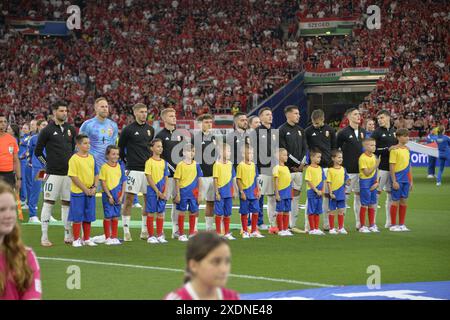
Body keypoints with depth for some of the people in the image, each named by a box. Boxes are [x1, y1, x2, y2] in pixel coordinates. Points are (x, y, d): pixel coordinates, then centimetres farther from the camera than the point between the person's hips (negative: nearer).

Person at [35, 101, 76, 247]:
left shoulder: (71, 129, 10)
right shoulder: (47, 130, -3)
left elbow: (76, 148, 22)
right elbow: (37, 151, 2)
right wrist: (48, 164, 2)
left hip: (69, 173, 5)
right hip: (53, 173, -5)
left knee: (67, 203, 8)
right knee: (48, 202, -4)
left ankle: (68, 235, 15)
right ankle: (44, 237, -1)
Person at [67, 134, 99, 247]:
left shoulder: (91, 158, 8)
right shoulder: (74, 159, -10)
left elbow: (96, 174, 13)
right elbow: (73, 177, -14)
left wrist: (94, 187, -3)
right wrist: (85, 189, -16)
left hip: (90, 192, 6)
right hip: (78, 192, -6)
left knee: (88, 216, 11)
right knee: (77, 216, 0)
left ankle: (87, 239, 21)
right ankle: (76, 240, 8)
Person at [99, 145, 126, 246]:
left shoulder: (120, 167, 4)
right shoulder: (104, 167, -7)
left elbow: (124, 182, 6)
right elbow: (103, 183, -8)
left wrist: (121, 196, -3)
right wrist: (109, 196, -13)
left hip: (118, 195, 4)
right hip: (107, 195, -4)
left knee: (116, 217, 8)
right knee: (108, 216, 1)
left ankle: (114, 237, 16)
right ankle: (107, 238, 9)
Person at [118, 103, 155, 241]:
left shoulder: (150, 129, 11)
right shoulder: (128, 130, -4)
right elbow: (120, 147, 3)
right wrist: (126, 161, 3)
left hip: (148, 169, 5)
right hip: (133, 169, -5)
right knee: (129, 199, -6)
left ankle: (144, 230, 16)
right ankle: (126, 231, -2)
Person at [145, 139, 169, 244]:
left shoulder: (164, 162, 9)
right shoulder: (149, 162, -6)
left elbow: (166, 179, 9)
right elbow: (149, 179, -10)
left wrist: (165, 192, -3)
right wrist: (157, 191, -13)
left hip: (162, 192, 5)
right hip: (152, 190, -5)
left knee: (160, 213, 7)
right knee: (151, 213, -1)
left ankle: (160, 236, 13)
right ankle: (151, 236, 4)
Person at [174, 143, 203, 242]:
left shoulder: (196, 165, 3)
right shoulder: (180, 165, -6)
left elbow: (199, 179, 8)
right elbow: (177, 180, -5)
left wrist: (199, 193, 5)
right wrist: (177, 194, -8)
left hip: (193, 192, 3)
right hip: (183, 192, -3)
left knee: (193, 212, 9)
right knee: (182, 212, 3)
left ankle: (192, 233, 21)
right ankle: (181, 234, 11)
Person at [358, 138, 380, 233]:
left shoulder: (374, 157, 7)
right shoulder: (362, 158, -14)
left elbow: (376, 171, 10)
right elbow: (367, 173, -18)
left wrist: (377, 182, -2)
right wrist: (376, 165, -23)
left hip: (373, 183, 7)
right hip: (365, 182, -7)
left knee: (372, 204, 11)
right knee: (365, 205, -3)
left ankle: (372, 225, 19)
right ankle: (362, 226, 4)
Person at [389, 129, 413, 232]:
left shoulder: (407, 149, 11)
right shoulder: (395, 150, -10)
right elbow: (391, 167, -12)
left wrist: (411, 180, 15)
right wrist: (394, 181, -16)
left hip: (406, 179, 7)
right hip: (398, 179, -7)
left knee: (404, 201, 9)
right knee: (396, 201, -1)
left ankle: (401, 224, 16)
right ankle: (393, 225, 6)